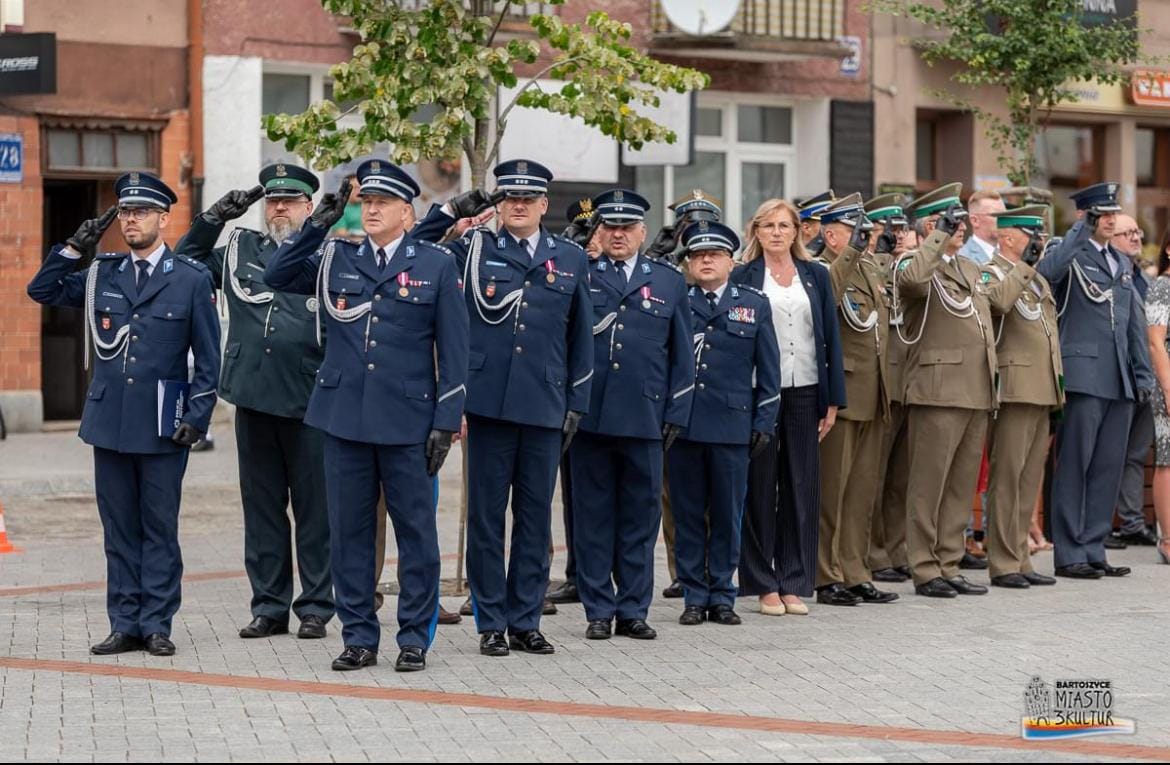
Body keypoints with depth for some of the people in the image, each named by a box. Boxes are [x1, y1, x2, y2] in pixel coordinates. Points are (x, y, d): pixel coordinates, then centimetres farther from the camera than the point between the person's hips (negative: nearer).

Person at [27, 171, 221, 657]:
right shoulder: (101, 274, 9)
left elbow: (208, 358, 0)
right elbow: (41, 290, 12)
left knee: (159, 529, 3)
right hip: (109, 422, 3)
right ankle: (125, 625, 13)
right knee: (119, 529, 7)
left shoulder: (191, 279, -1)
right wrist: (75, 248, 0)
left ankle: (157, 625, 9)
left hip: (163, 427, -3)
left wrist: (197, 417, -7)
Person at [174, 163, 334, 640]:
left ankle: (315, 607, 12)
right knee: (261, 506, 10)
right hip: (253, 398, 4)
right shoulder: (240, 250, 11)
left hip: (309, 403, -4)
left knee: (314, 507, 3)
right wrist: (216, 217, 10)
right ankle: (269, 606, 18)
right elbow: (186, 262, 21)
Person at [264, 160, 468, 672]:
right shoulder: (336, 259, 9)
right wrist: (317, 225, -3)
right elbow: (276, 276, 6)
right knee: (349, 531, 6)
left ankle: (414, 638, 12)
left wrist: (447, 421, -6)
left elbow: (453, 351, 0)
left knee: (416, 532, 3)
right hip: (344, 418, 3)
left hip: (408, 421, -3)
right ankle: (358, 637, 15)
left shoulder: (436, 265, 1)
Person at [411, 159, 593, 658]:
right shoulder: (472, 250, 5)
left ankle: (525, 622, 15)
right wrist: (451, 211, -1)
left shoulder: (571, 259, 10)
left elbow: (581, 339, 12)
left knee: (535, 517, 7)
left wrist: (576, 405, 8)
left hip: (545, 407, 1)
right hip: (489, 404, -1)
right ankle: (491, 623, 11)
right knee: (486, 515, 3)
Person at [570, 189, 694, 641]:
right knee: (593, 516, 4)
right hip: (589, 416, -1)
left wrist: (676, 414, 5)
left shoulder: (669, 281, 11)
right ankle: (599, 611, 11)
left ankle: (633, 610, 13)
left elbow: (682, 353, 12)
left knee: (641, 515, 5)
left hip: (645, 417, 1)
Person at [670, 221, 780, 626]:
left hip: (732, 425, 0)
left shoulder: (754, 304, 8)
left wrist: (764, 423, 2)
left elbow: (768, 369, 8)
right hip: (682, 425, 0)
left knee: (727, 515, 4)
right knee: (688, 514, 4)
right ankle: (694, 597, 12)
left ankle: (722, 596, 13)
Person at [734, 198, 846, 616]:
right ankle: (764, 584, 7)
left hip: (805, 393, 2)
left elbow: (831, 338, 9)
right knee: (760, 486, 1)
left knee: (802, 487, 3)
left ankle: (795, 583, 9)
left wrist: (833, 401, 3)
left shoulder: (816, 275, 10)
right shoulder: (743, 277, 4)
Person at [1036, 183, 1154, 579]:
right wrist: (1080, 231, -19)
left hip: (1120, 381, 7)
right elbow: (1044, 274, -26)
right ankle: (1069, 554, 1)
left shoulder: (1122, 263, 20)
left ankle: (1093, 550, 14)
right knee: (1074, 467, -3)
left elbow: (1136, 322, 21)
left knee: (1108, 468, 8)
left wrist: (1143, 373, 14)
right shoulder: (1070, 256, -2)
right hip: (1083, 375, -7)